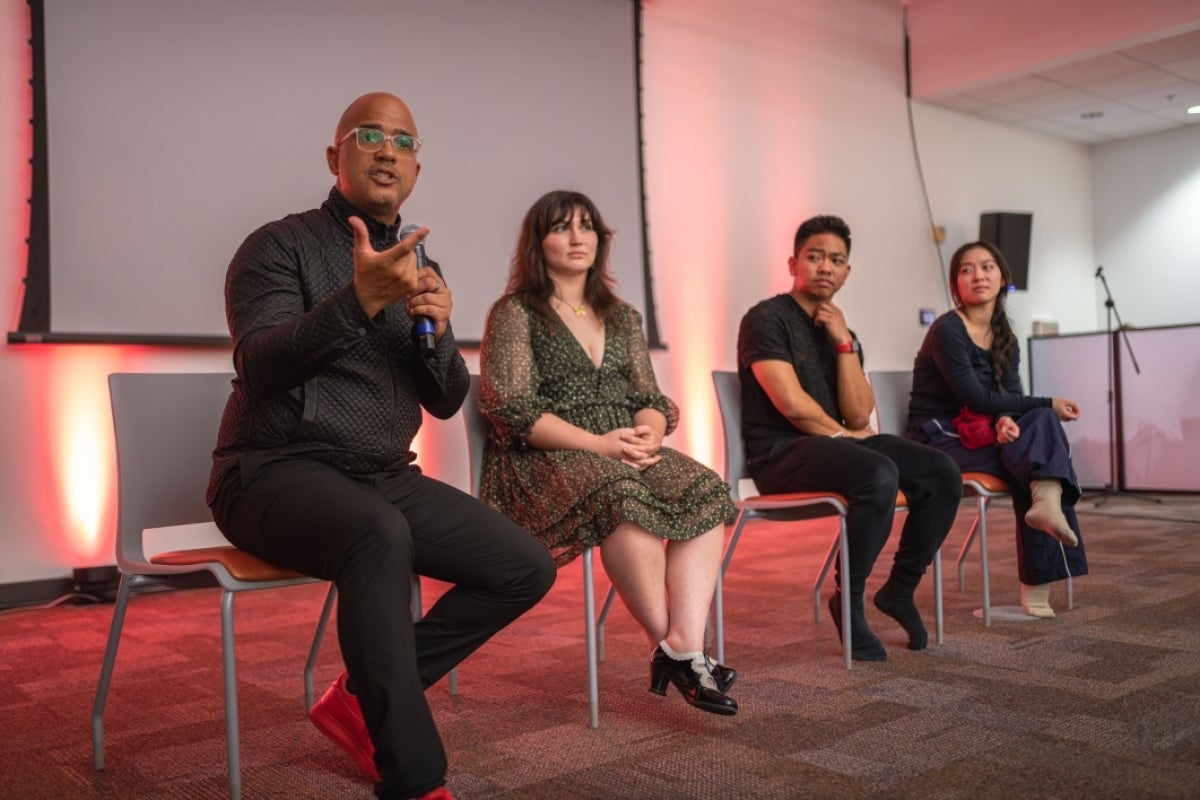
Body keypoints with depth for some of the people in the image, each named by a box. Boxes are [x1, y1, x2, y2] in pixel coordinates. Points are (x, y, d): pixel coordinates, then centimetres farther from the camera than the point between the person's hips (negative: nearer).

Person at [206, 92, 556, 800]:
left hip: (385, 477, 7)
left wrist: (438, 330, -10)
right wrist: (360, 298, -30)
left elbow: (447, 402, 11)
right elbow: (260, 368, -18)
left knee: (528, 569, -8)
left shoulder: (420, 266, 15)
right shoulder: (281, 245, -2)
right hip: (277, 472, -6)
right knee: (381, 534, -38)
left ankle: (362, 699, 2)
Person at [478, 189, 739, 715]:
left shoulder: (622, 318, 20)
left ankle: (685, 645, -34)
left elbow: (651, 399, 14)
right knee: (628, 500, -37)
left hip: (626, 456, 6)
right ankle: (670, 647, -25)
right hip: (543, 461, -5)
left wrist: (649, 433, -11)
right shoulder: (514, 314, 3)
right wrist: (596, 443, -19)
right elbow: (513, 411, -9)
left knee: (706, 495, -25)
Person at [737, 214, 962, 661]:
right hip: (781, 452, -7)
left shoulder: (842, 333, 15)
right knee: (879, 476, -34)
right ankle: (849, 600, -13)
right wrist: (843, 433, 0)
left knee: (943, 475, -8)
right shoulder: (766, 319, -6)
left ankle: (900, 588, 7)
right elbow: (793, 405, -16)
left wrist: (844, 342, -5)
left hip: (836, 445, 8)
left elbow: (859, 416, 1)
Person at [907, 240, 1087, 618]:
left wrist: (1007, 420, -26)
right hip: (940, 439, -6)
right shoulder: (947, 331, -14)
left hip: (978, 434, 6)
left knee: (1041, 421, -21)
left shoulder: (1006, 340, 9)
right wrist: (1048, 403, -13)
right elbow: (976, 398, -17)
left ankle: (1046, 501, -32)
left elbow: (1010, 397, -2)